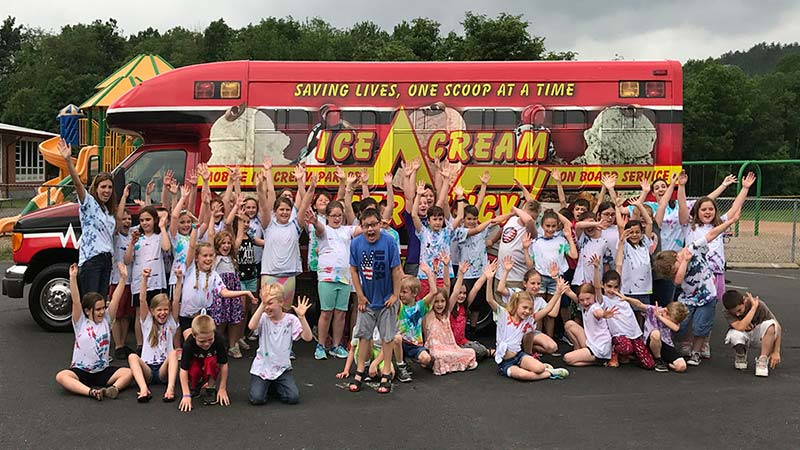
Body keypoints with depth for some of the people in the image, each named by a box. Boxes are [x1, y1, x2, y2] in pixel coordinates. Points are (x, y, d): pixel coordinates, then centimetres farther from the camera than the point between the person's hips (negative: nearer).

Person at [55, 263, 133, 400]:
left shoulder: (106, 320, 7)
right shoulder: (80, 322, 0)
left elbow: (115, 300, -2)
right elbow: (76, 301, -12)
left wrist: (123, 277, -10)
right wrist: (73, 278, -23)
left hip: (103, 371, 3)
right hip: (81, 371, -2)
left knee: (129, 372, -20)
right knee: (61, 376, -32)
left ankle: (114, 388, -44)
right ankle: (90, 392, -49)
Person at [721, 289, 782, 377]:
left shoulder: (759, 305, -23)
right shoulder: (728, 313, -23)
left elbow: (778, 327, -19)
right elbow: (740, 327, -41)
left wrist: (776, 352, -23)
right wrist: (754, 307, -35)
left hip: (757, 334, 1)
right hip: (743, 336, -1)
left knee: (770, 324, -32)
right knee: (735, 335, -37)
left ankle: (762, 360, -20)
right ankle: (741, 357, -1)